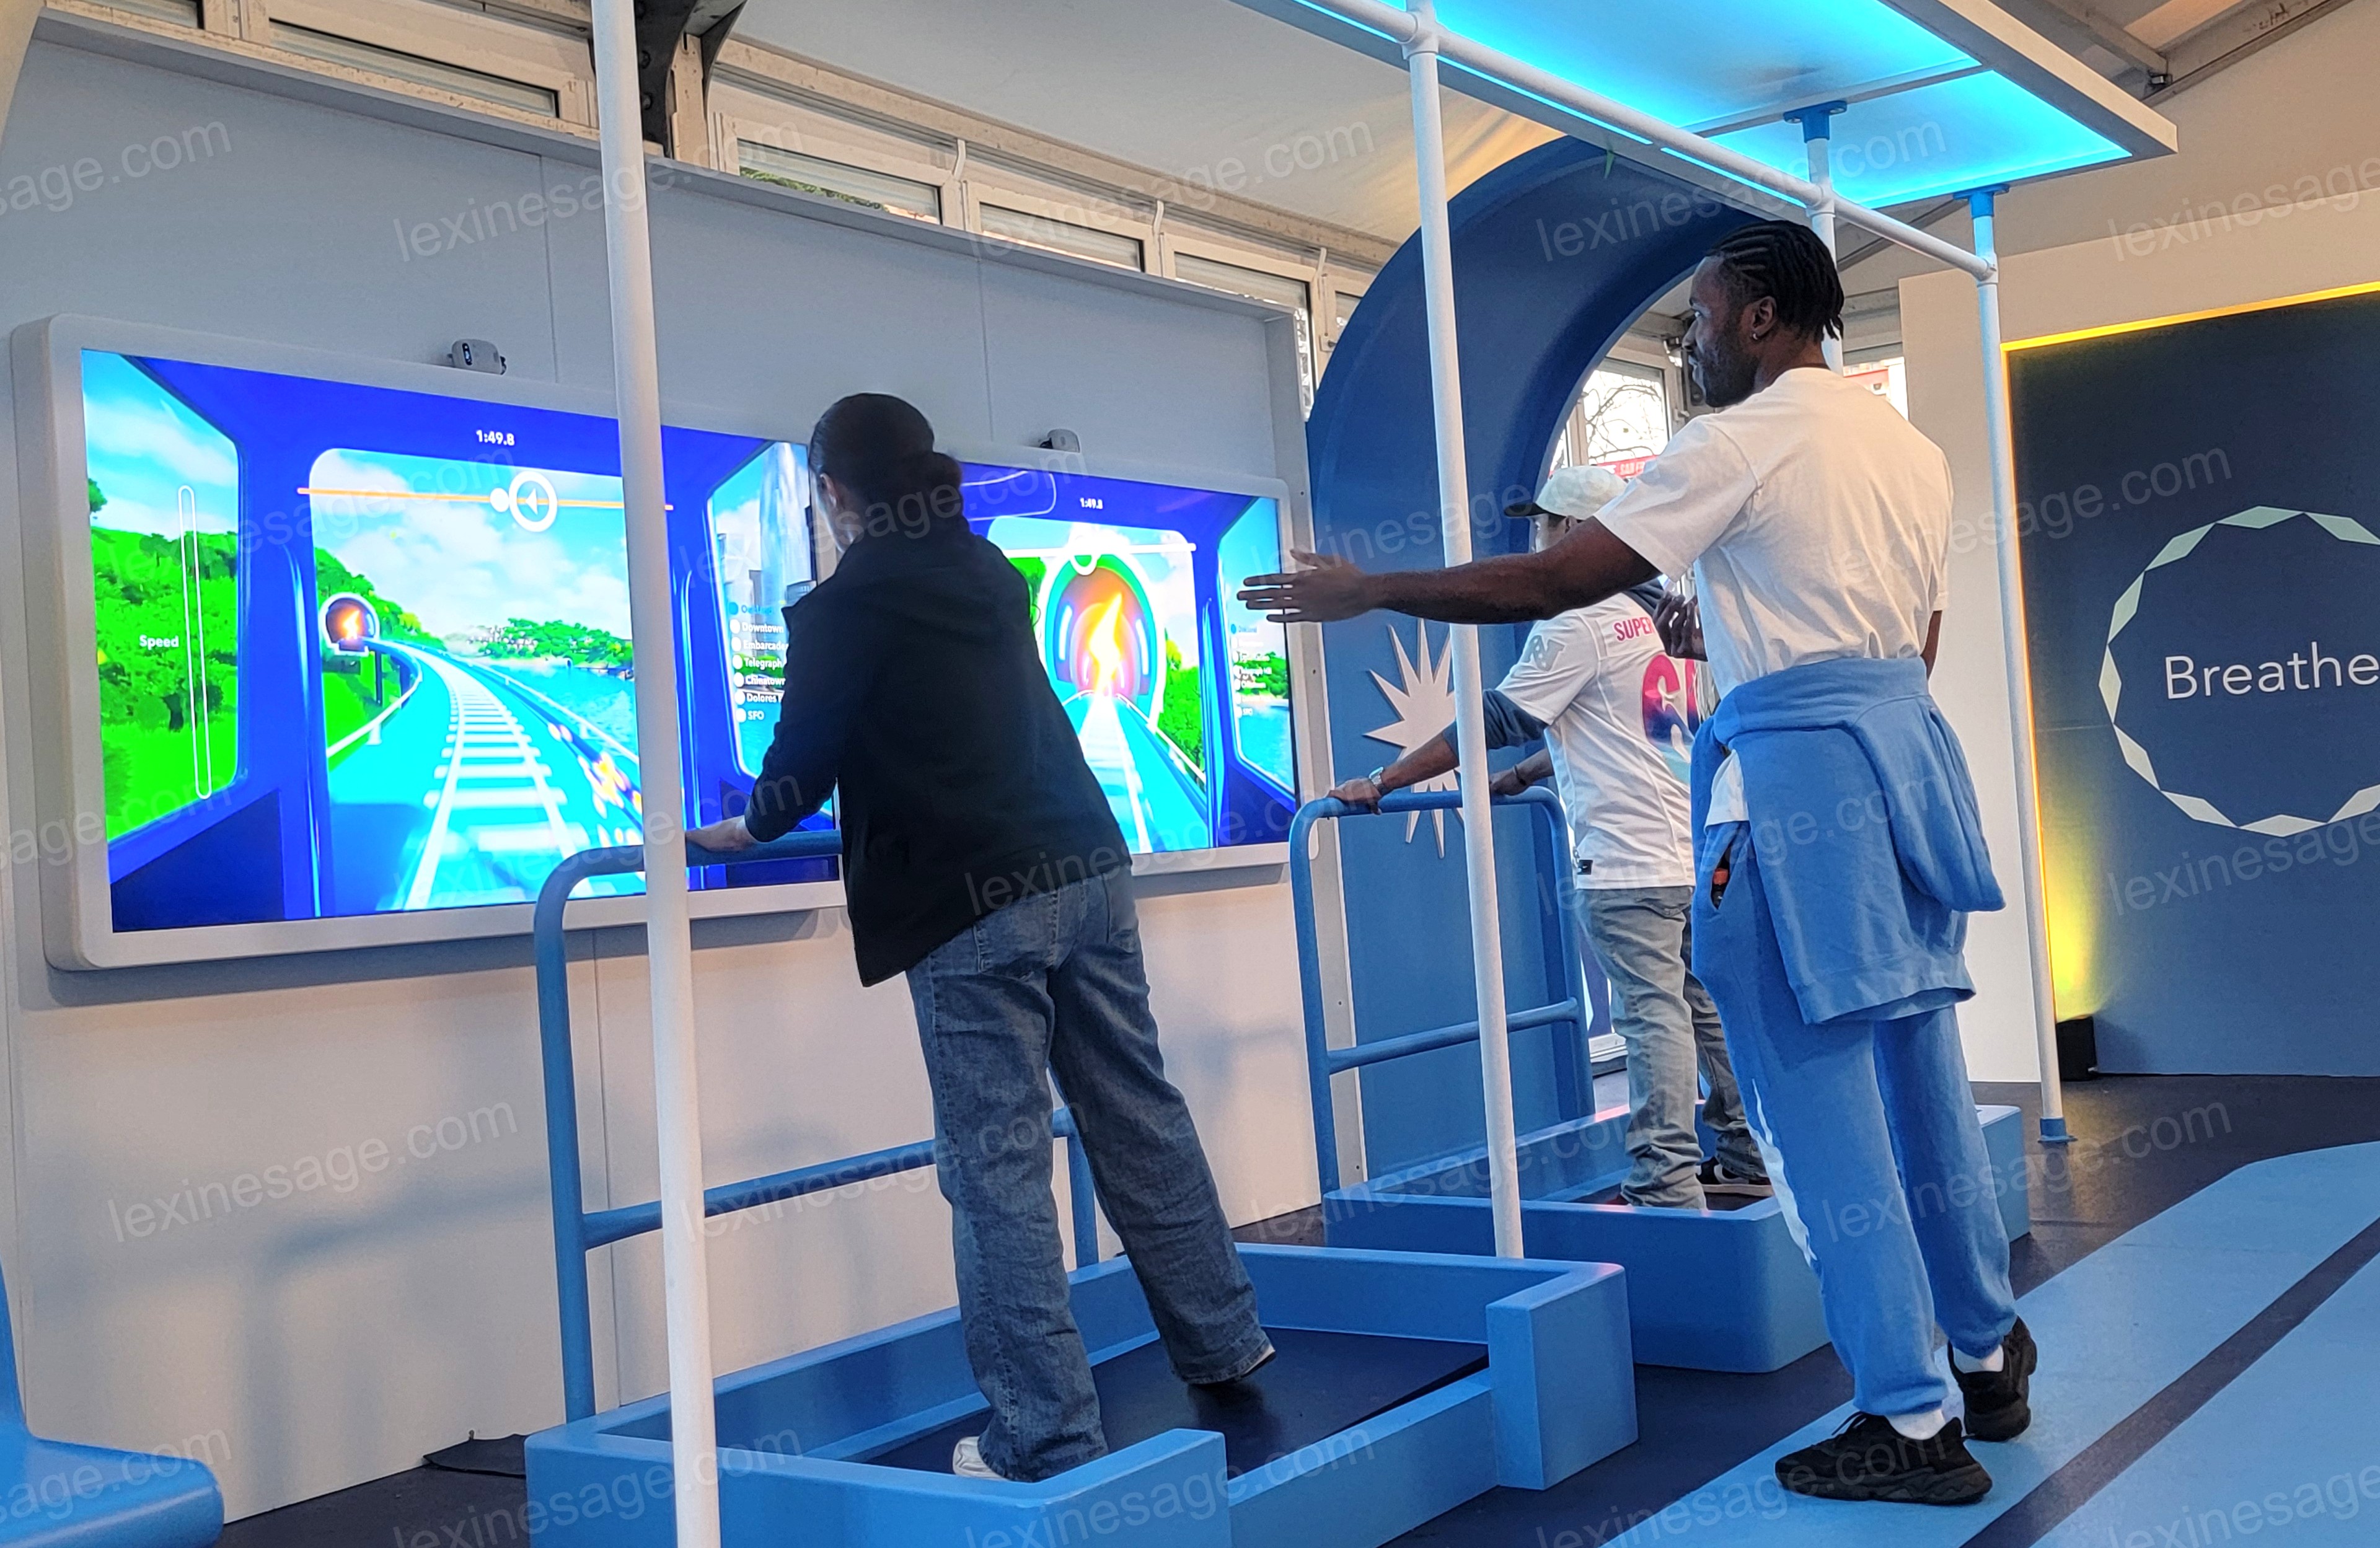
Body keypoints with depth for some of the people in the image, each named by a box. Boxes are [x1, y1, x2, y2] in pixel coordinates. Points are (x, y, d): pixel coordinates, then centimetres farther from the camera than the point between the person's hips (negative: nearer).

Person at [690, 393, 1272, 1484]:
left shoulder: (842, 608, -6)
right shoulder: (991, 574, 15)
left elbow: (806, 758, -1)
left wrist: (747, 829, 19)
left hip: (971, 907, -7)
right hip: (1087, 869, 7)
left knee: (996, 1165, -2)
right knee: (1140, 1119, 15)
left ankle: (1047, 1438, 2)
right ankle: (1222, 1342, 26)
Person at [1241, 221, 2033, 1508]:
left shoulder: (1740, 440, -10)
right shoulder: (1910, 446, 16)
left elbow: (1555, 582, -15)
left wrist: (1365, 592, -8)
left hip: (1794, 768, -9)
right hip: (1908, 747, 9)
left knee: (1821, 1102, -1)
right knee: (1924, 1077, 17)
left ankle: (1914, 1421, 6)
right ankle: (1991, 1361, 29)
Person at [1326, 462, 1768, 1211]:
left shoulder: (1577, 623, -11)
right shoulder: (1650, 616, 17)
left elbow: (1495, 722, -13)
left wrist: (1381, 782, -9)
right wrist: (1517, 778, 31)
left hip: (1627, 861, -9)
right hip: (1692, 852, 9)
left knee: (1652, 1016, -8)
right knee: (1707, 1010, 14)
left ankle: (1668, 1188, -7)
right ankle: (1748, 1161, 21)